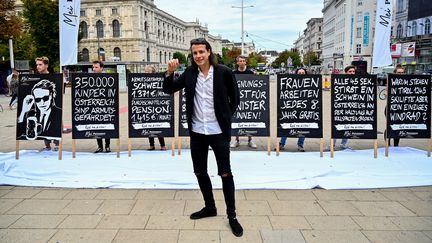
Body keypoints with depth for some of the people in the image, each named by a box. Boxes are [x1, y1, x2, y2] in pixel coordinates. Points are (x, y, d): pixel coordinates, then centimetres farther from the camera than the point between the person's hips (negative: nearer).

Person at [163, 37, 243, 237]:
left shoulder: (223, 72, -8)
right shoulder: (189, 73, 1)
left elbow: (235, 97, 2)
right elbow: (169, 90, 5)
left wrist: (226, 117, 1)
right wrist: (170, 72, -11)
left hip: (218, 131, -4)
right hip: (197, 131, 4)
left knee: (225, 173, 1)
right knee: (200, 172, 14)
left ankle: (231, 215, 13)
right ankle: (209, 207, 33)